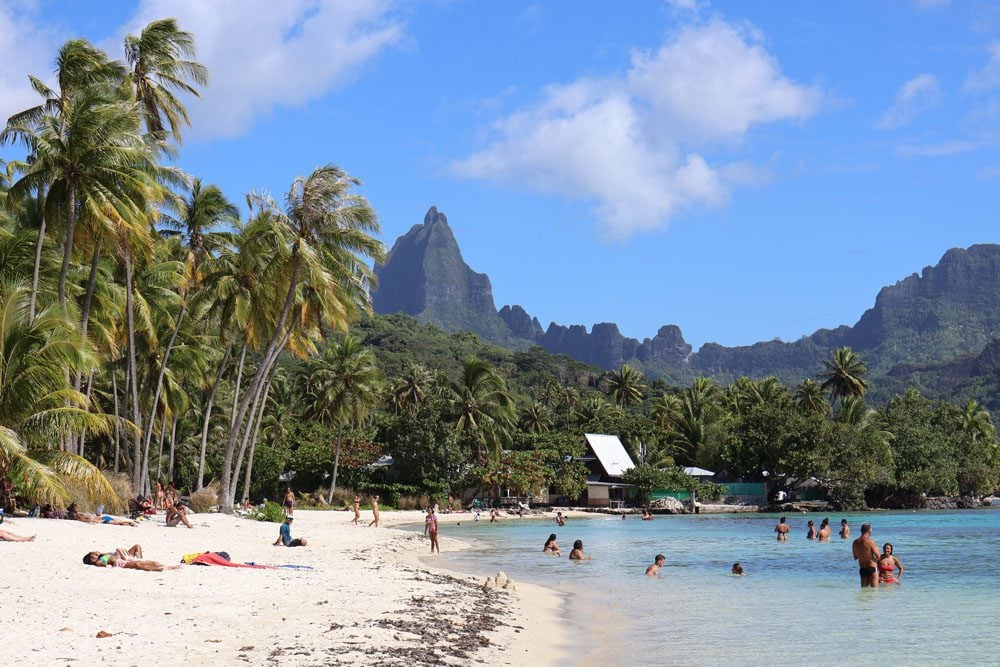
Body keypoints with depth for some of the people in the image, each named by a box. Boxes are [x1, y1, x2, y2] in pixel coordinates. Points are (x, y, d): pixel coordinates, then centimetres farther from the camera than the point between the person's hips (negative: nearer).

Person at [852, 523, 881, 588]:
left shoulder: (855, 542, 3)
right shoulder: (870, 541, -16)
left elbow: (855, 557, 13)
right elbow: (877, 557, -14)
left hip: (862, 569, 6)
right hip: (871, 568, -6)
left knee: (864, 588, 15)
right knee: (874, 589, 1)